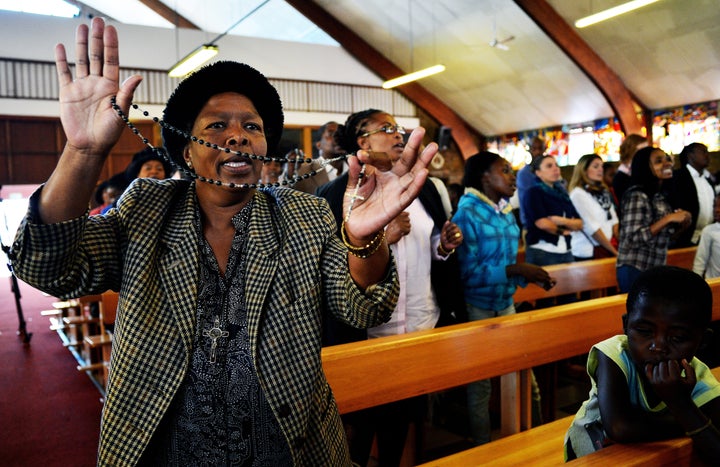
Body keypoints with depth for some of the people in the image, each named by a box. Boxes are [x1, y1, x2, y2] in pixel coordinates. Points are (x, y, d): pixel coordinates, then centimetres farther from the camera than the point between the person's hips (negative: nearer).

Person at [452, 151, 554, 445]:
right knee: (480, 381, 9)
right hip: (477, 309, -7)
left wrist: (528, 276, -2)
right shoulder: (468, 214, -16)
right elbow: (467, 272, -23)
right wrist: (515, 269, -24)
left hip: (506, 304, 7)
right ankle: (483, 449, 27)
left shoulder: (506, 212, 8)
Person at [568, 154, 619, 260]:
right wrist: (615, 252, -9)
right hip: (588, 253, -7)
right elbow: (592, 227, -13)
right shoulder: (578, 193, -10)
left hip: (608, 249, 7)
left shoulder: (603, 191, 15)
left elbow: (613, 220, 12)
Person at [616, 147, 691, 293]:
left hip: (656, 269, 8)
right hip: (635, 270, -8)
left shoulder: (661, 196, 9)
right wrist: (668, 219, -23)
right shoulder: (637, 196, -16)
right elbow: (634, 239, -23)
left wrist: (680, 224, -1)